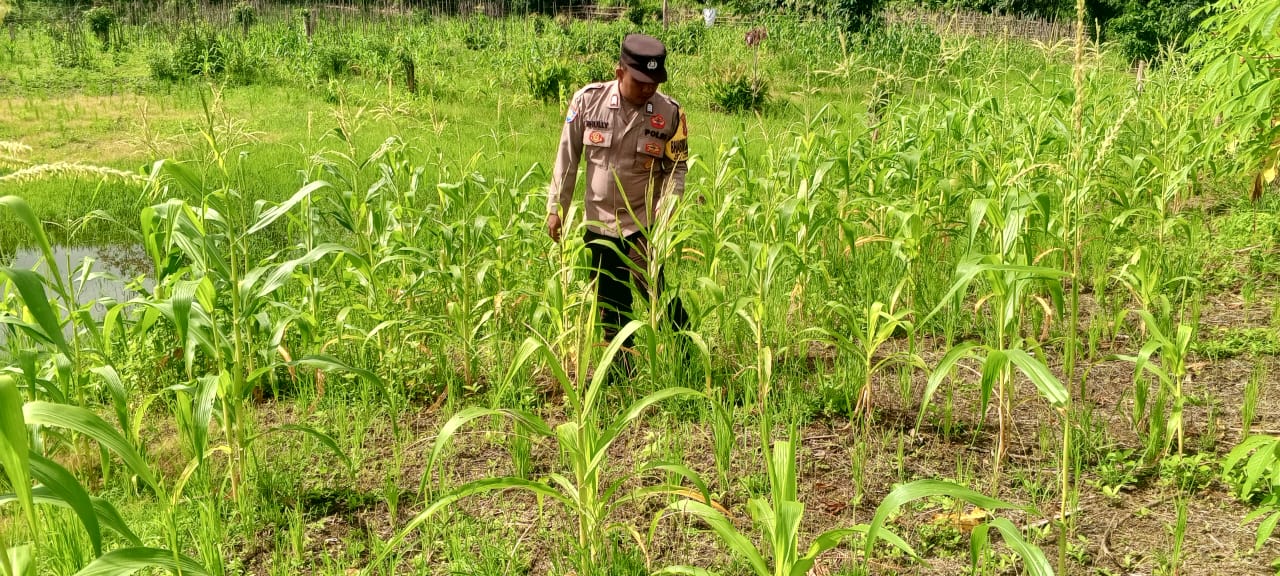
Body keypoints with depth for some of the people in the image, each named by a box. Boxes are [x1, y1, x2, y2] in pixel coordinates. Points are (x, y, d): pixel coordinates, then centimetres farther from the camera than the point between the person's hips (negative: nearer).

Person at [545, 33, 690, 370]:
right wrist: (556, 207, 1)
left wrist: (667, 207, -17)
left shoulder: (670, 112, -10)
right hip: (598, 223, 3)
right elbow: (568, 156, 0)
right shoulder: (588, 100, -9)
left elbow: (677, 166, -1)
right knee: (609, 303, 13)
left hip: (643, 223, -2)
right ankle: (620, 370, 29)